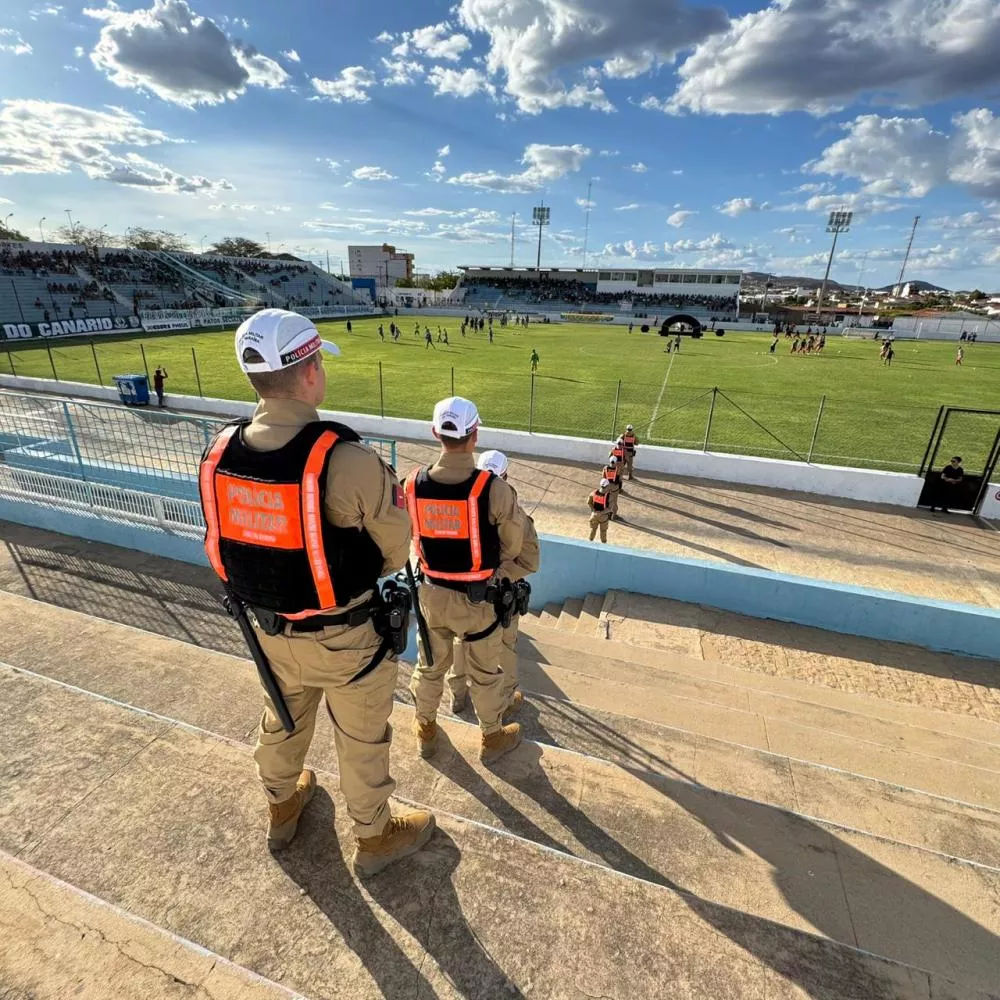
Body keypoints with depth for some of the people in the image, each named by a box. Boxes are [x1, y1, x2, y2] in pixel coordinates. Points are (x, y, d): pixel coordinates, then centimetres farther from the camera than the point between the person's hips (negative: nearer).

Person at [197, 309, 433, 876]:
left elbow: (237, 541, 0)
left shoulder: (220, 452, -12)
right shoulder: (346, 460, -31)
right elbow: (396, 546, -18)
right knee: (362, 739, 18)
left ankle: (282, 807, 58)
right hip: (344, 637, -5)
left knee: (283, 719, 30)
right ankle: (375, 838, 43)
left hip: (271, 627, 6)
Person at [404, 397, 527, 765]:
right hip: (478, 597, -3)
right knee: (485, 673, 18)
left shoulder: (414, 484, -12)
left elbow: (414, 538, 0)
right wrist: (499, 577, 9)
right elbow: (513, 544, -10)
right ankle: (493, 738, 39)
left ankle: (426, 730, 45)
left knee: (430, 665, 24)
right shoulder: (493, 488, -23)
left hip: (431, 592, 3)